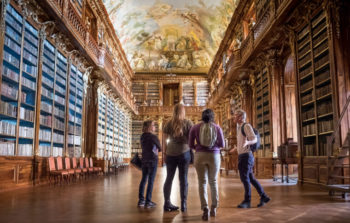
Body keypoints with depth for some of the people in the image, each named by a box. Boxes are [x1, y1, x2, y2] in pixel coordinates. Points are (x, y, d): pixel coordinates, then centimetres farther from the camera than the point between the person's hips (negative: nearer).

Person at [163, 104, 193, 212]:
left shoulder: (169, 123, 1)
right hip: (184, 152, -2)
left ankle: (167, 203, 12)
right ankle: (183, 204, 5)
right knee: (183, 178, 3)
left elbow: (165, 137, 6)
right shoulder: (188, 123, -4)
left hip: (170, 153, 2)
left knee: (169, 178, 10)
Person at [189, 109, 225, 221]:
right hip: (214, 156, 1)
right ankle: (214, 208, 21)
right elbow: (222, 145, 4)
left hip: (200, 156, 0)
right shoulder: (217, 127, -1)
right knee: (213, 182, 16)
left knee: (202, 182, 5)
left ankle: (205, 209, -6)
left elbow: (190, 145, 0)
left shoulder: (195, 127, 0)